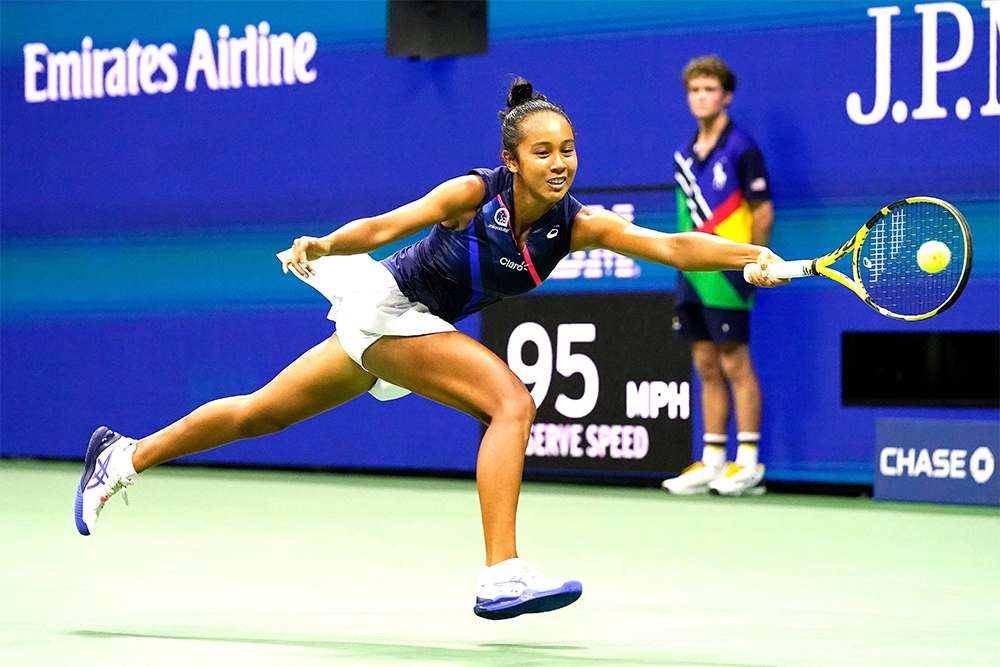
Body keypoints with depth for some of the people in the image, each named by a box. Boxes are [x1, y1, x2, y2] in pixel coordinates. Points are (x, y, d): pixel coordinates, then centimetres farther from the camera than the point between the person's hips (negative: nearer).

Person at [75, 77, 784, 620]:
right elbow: (385, 227, -23)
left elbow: (672, 246, -21)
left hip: (414, 326, 6)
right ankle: (502, 576, -30)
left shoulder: (578, 225, -11)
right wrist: (324, 245, -41)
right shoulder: (474, 193, -22)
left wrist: (752, 254, -34)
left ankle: (124, 457, 32)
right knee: (512, 401, -24)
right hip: (385, 304, -6)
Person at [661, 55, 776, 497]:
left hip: (726, 273, -7)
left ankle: (748, 463, -3)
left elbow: (763, 211, -8)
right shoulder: (686, 154, 14)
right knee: (707, 367, 9)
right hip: (692, 274, 7)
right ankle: (711, 463, 12)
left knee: (735, 364, -6)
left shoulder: (741, 149, -7)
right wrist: (685, 259, 14)